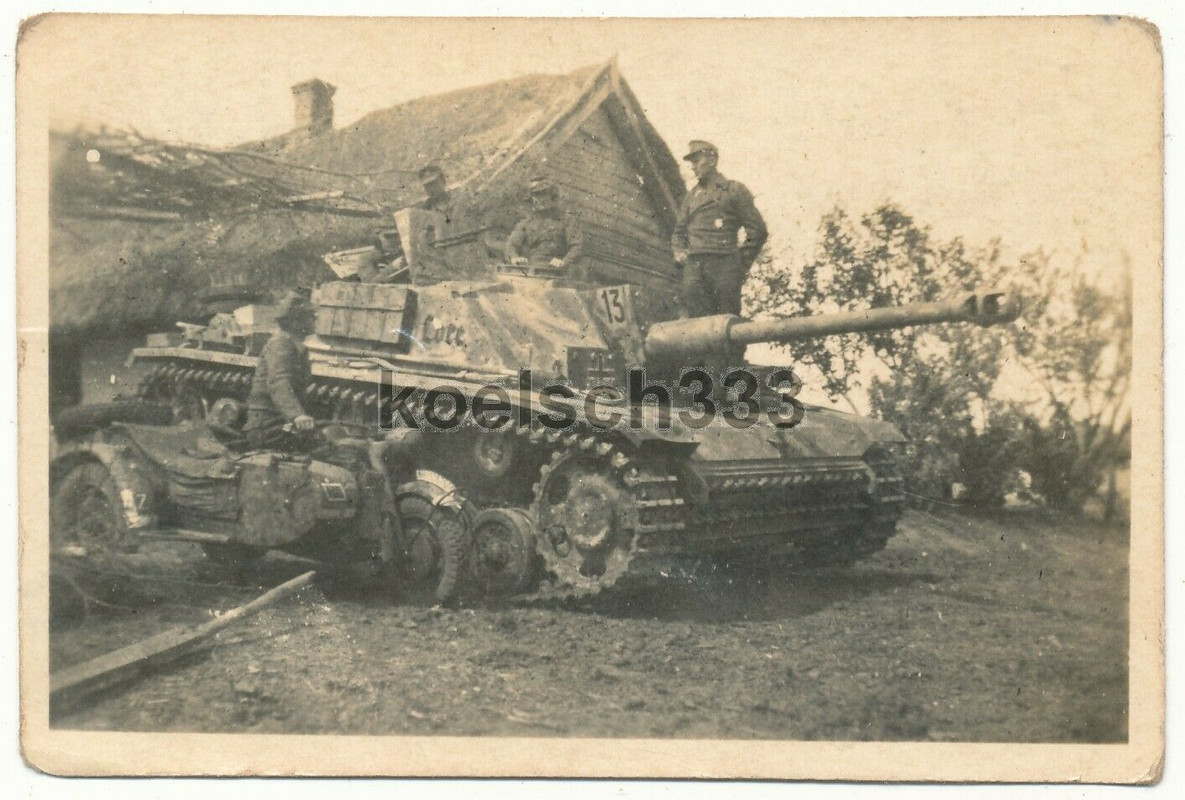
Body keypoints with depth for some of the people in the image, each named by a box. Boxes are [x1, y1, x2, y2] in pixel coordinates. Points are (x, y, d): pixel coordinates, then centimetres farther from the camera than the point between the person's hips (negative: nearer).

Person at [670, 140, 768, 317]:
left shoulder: (734, 190, 7)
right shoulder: (691, 196, 21)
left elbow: (758, 229, 5)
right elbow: (679, 230, 28)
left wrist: (743, 262, 2)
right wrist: (679, 251, 9)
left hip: (724, 264, -4)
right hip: (694, 264, 4)